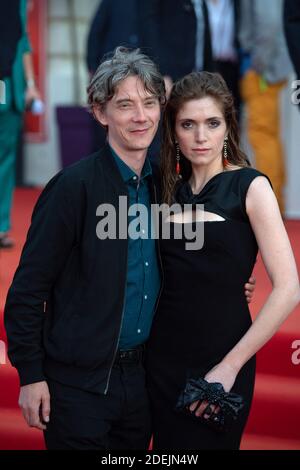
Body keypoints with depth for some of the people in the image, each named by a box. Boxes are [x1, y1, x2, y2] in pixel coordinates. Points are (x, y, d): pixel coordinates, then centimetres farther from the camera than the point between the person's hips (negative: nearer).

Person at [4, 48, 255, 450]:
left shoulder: (161, 185, 6)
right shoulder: (75, 186, -14)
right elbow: (29, 287, -12)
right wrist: (31, 374, -13)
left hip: (140, 374, 6)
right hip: (79, 382, -6)